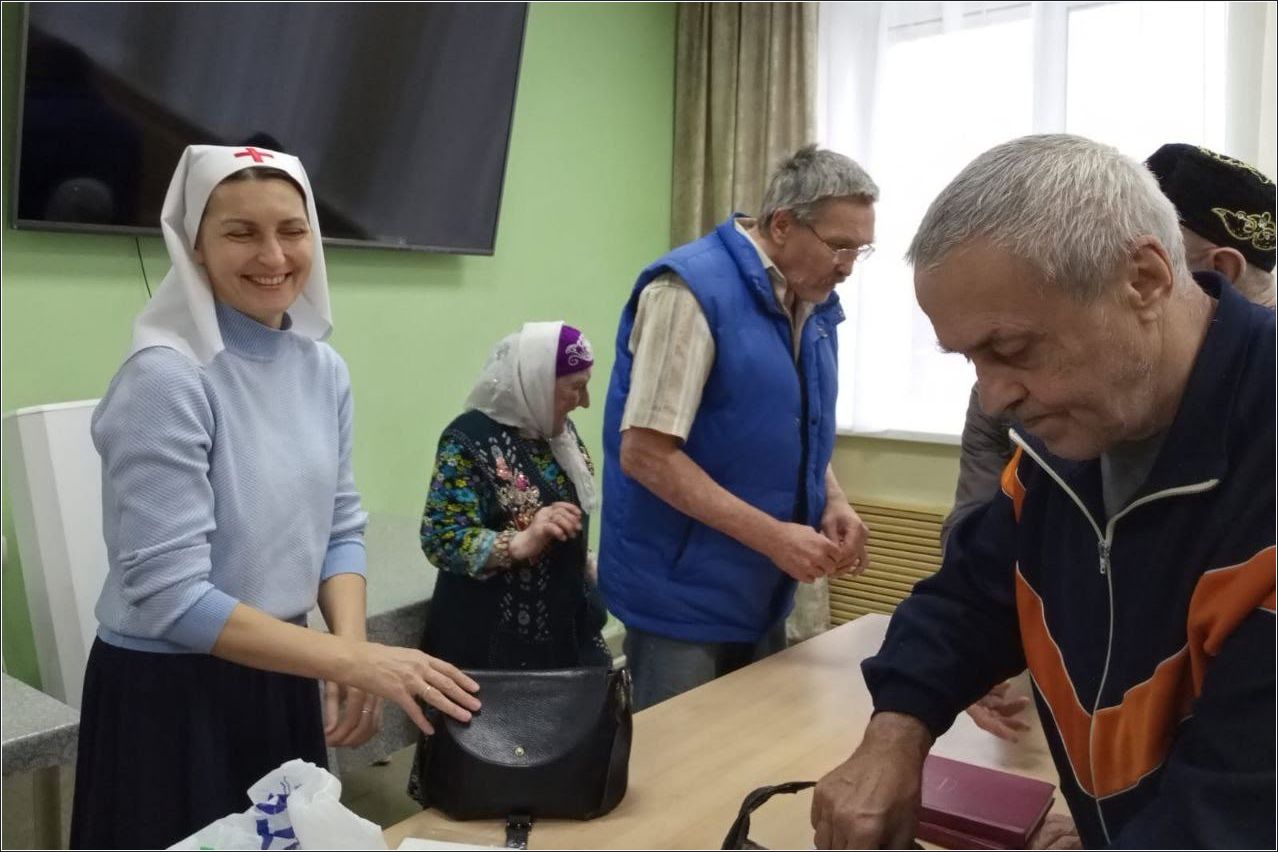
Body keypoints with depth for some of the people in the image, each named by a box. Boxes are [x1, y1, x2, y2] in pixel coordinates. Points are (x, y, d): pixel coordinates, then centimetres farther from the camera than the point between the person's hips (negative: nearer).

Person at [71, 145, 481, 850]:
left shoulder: (324, 369, -1)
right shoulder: (166, 379, -21)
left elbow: (340, 528, 4)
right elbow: (170, 596, -23)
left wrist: (351, 648, -12)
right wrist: (354, 661, -26)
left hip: (281, 677, 6)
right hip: (167, 690, -6)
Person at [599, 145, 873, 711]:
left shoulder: (815, 306, 6)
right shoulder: (691, 290, -19)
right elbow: (646, 454, -23)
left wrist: (833, 503, -2)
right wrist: (772, 536, -23)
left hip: (764, 593, 8)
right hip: (684, 596, -8)